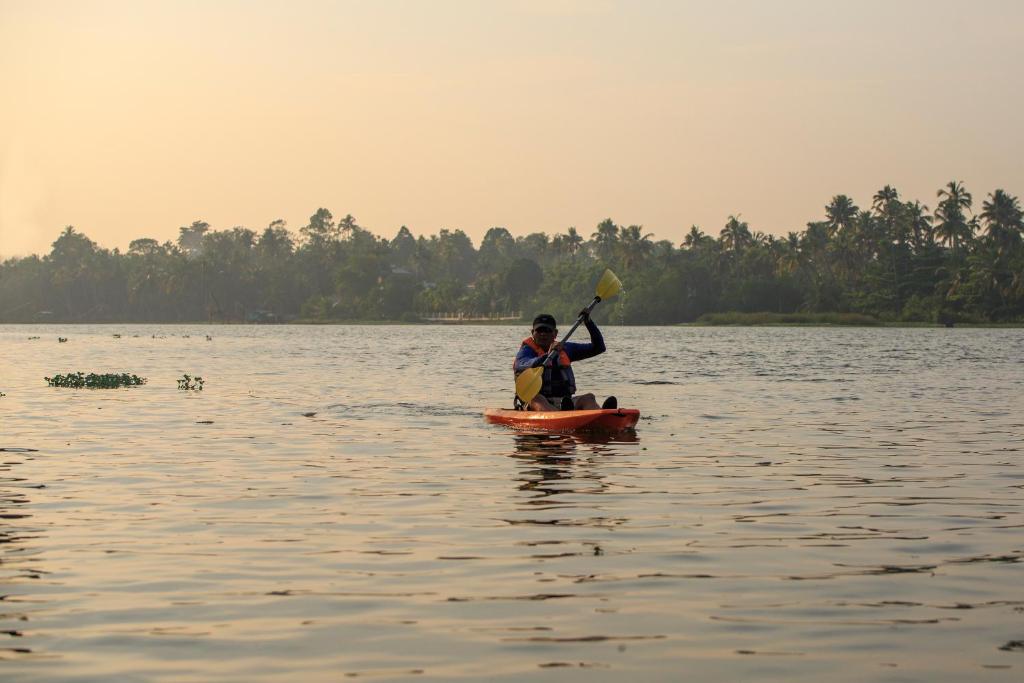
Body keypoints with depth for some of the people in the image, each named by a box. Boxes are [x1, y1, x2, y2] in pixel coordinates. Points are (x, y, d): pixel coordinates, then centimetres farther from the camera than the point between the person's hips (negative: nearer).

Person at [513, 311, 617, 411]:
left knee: (588, 397, -22)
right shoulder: (527, 350, 4)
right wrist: (548, 356, -38)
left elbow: (598, 347, 20)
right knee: (536, 399, -36)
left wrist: (588, 322, 9)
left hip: (564, 403, 4)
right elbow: (523, 366, -22)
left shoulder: (565, 348, 20)